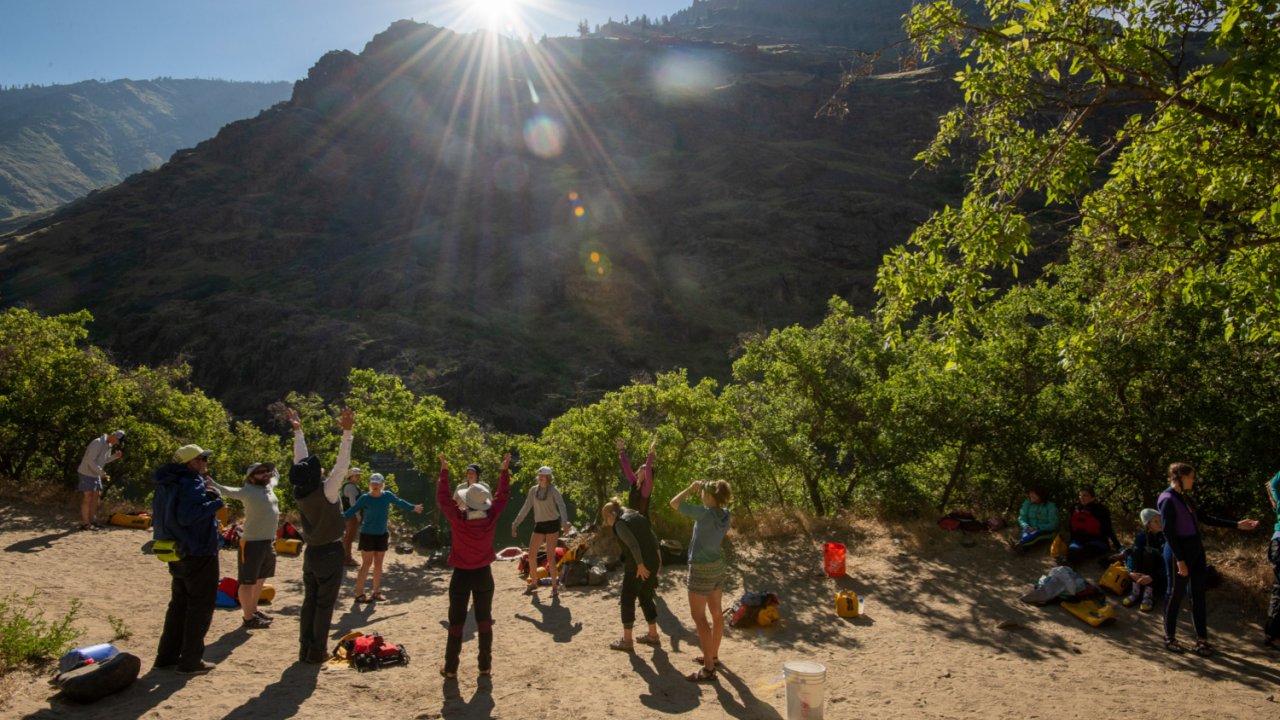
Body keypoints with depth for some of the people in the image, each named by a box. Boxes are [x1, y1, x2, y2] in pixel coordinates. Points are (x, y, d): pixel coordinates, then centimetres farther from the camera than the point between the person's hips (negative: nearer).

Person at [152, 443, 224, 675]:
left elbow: (169, 514, 16)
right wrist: (215, 503, -22)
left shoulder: (167, 484, 9)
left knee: (179, 604, 19)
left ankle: (167, 655, 24)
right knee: (201, 606, 1)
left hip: (178, 554, 9)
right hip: (199, 554, -9)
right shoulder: (193, 484, -20)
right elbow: (186, 516, -31)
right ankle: (191, 661, 5)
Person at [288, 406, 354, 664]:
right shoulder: (325, 492, -21)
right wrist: (347, 432, -33)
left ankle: (305, 649, 17)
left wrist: (298, 432, 15)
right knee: (324, 605, 1)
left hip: (311, 552, 6)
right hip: (330, 553, -6)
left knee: (309, 602, 13)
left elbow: (301, 461, 6)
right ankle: (317, 652, 5)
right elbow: (342, 465, -28)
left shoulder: (299, 493, -5)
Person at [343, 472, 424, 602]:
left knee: (378, 564, 10)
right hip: (367, 534, -4)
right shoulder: (365, 498, -12)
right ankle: (359, 594, 0)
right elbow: (352, 511, -9)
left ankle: (376, 592, 20)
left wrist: (413, 507, 28)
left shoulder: (387, 495, -1)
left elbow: (399, 502, 15)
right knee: (367, 563, -6)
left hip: (382, 535, 4)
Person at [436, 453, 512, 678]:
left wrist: (444, 470, 1)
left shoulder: (458, 518, -18)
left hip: (461, 575, -1)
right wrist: (504, 470, 8)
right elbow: (502, 495, 1)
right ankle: (485, 664, 17)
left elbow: (443, 498, -5)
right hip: (483, 574, 2)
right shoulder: (491, 517, -13)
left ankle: (450, 666, 13)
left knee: (456, 622, 7)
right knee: (484, 620, 12)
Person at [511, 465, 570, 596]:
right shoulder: (533, 490, 5)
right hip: (539, 525, 5)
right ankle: (533, 583, 24)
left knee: (550, 557, -8)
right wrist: (515, 524, 4)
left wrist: (564, 522, -40)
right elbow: (525, 509, 9)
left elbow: (562, 506, -23)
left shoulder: (553, 491, -9)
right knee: (531, 555, 4)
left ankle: (555, 586, 6)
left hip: (552, 524, -5)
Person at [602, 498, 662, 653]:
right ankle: (653, 635, 29)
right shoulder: (638, 516, 15)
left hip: (636, 566, -8)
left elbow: (633, 544, -22)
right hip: (653, 562, 8)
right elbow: (653, 538, 14)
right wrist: (656, 559, 17)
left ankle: (627, 640, 11)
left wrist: (640, 564, -22)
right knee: (646, 598, 21)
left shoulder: (620, 523, -9)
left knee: (627, 601, 6)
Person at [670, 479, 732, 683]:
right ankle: (713, 656, 33)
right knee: (716, 613, 18)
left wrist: (691, 488, -6)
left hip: (702, 569, -8)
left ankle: (708, 668, -3)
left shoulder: (705, 513, -24)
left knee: (699, 616, -3)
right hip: (718, 566, 8)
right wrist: (701, 491, 10)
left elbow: (674, 503, -18)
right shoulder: (724, 515, -2)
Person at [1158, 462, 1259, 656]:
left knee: (1198, 595, 9)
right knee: (1175, 595, 1)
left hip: (1196, 550, 9)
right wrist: (1179, 560, -20)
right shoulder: (1168, 500, -14)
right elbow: (1168, 533, -17)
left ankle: (1202, 639, 15)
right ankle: (1170, 638, 12)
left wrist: (1237, 524, 15)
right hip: (1179, 552, -9)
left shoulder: (1185, 499, 13)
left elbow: (1207, 518, 19)